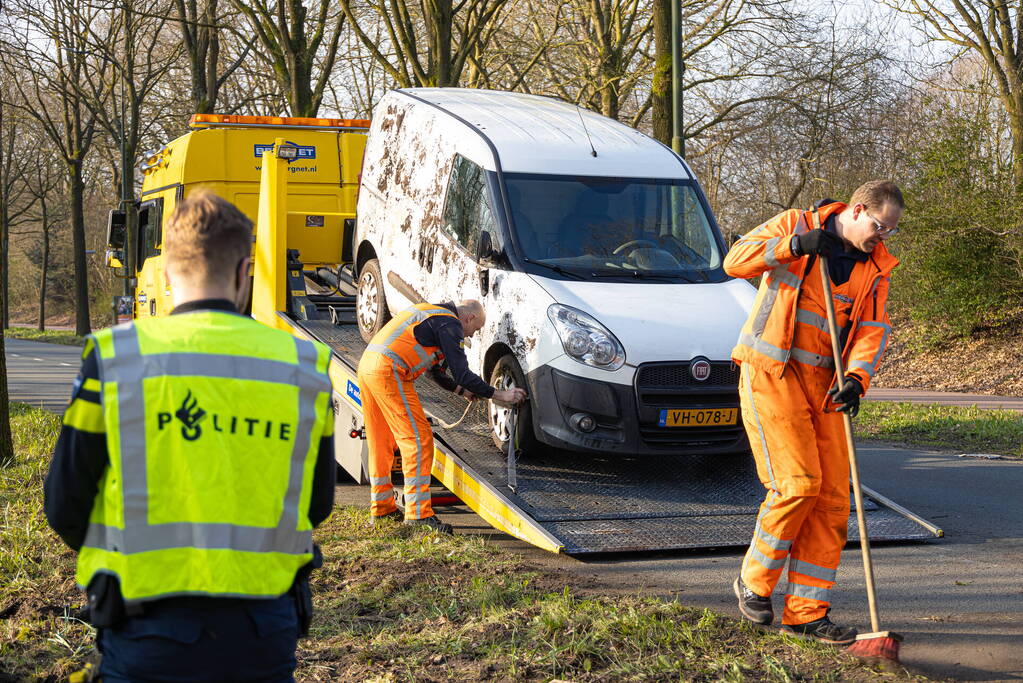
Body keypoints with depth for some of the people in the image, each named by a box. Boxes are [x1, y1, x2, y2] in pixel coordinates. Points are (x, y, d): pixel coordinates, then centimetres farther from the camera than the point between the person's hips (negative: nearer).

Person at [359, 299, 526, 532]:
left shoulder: (432, 314, 26)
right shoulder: (449, 324, -4)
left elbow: (436, 371, 34)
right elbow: (462, 374, -10)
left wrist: (462, 390, 38)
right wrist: (500, 395, -4)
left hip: (367, 365, 10)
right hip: (389, 372, -10)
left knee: (381, 441, 18)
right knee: (418, 439, -7)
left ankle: (382, 507, 26)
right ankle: (419, 513, -9)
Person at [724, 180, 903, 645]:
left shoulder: (877, 267, 10)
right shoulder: (796, 225, -3)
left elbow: (873, 328, 0)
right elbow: (736, 260, -11)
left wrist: (857, 379, -18)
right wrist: (793, 246, -24)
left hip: (823, 382, 6)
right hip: (770, 374, -6)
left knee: (833, 496, 0)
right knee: (797, 483, -14)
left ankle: (806, 612, 8)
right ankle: (753, 581, 8)